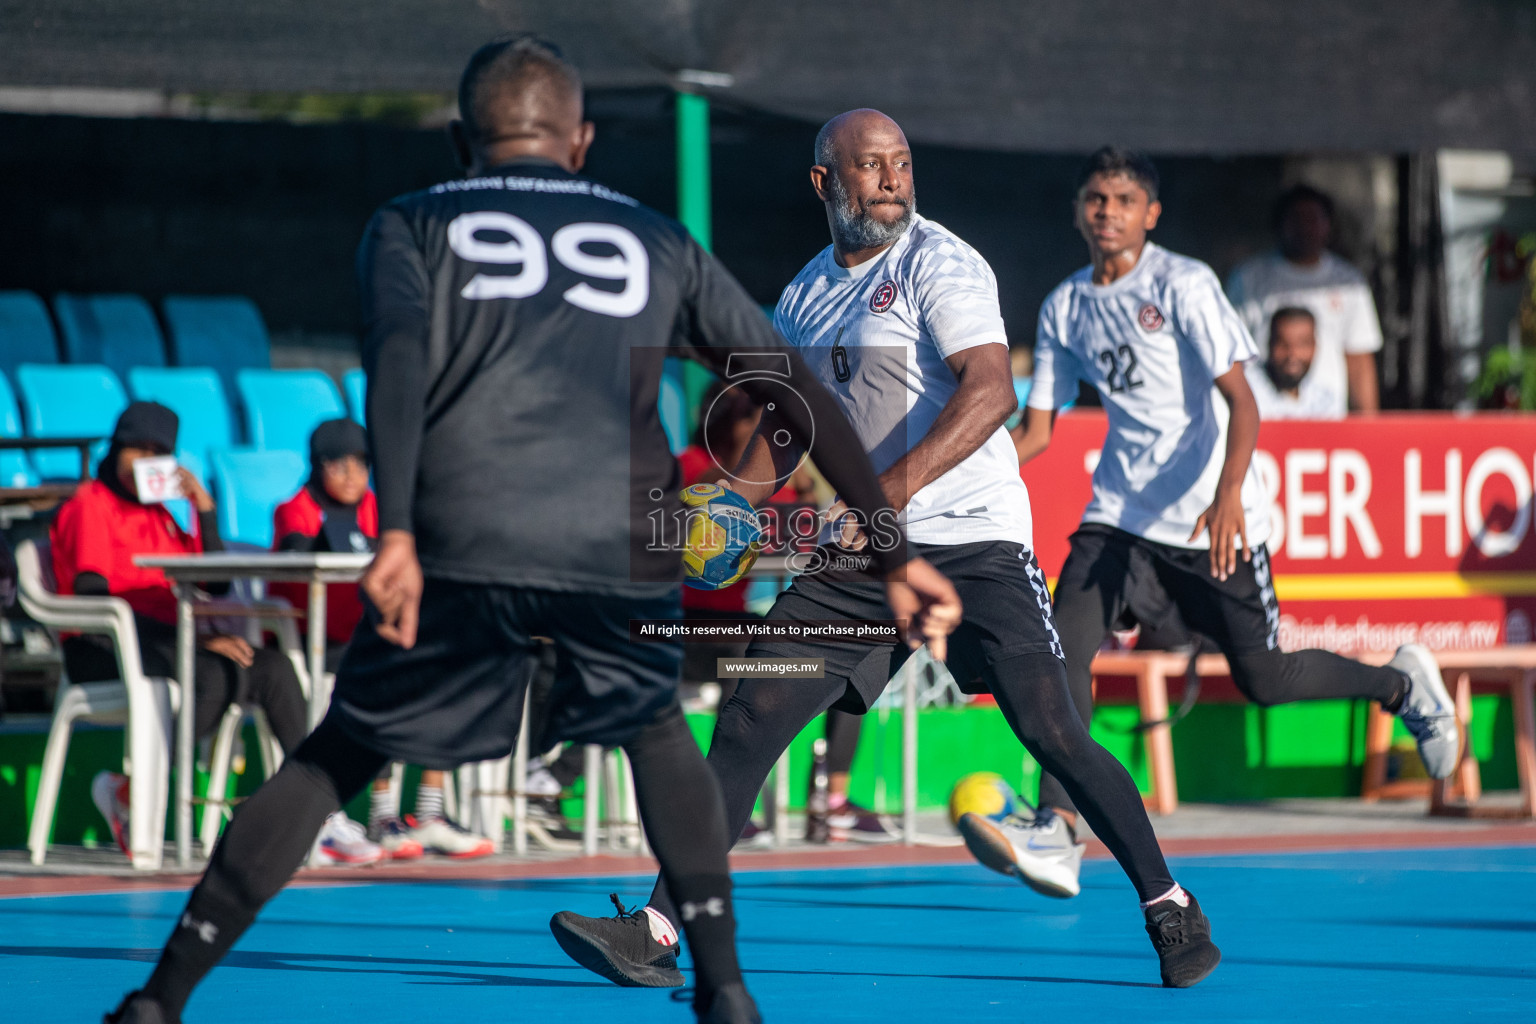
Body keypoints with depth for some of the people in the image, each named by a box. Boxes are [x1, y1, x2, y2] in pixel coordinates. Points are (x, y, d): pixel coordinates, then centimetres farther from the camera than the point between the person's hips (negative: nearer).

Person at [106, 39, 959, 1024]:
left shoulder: (413, 223, 19)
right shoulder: (659, 240, 26)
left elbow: (398, 357, -3)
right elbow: (799, 395, 21)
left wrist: (395, 535, -14)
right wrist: (895, 554, 22)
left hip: (464, 544, -1)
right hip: (626, 546, 1)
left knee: (336, 755, 16)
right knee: (656, 728, 30)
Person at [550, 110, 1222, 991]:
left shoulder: (939, 265, -8)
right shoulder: (807, 293, 13)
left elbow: (991, 391, -23)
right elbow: (787, 430, 26)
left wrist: (895, 487, -34)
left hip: (971, 538, -6)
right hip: (860, 552, 6)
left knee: (1050, 728, -13)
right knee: (753, 715, -3)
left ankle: (1167, 905, 3)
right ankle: (660, 931, -1)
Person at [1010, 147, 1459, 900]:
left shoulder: (1182, 286, -11)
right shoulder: (1066, 307, 6)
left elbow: (1240, 401, -17)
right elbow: (1035, 430, 11)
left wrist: (1228, 495, -33)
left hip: (1209, 517, -5)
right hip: (1120, 513, 5)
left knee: (1264, 680, -1)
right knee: (1066, 639, -18)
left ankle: (1402, 684, 28)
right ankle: (1055, 829, -18)